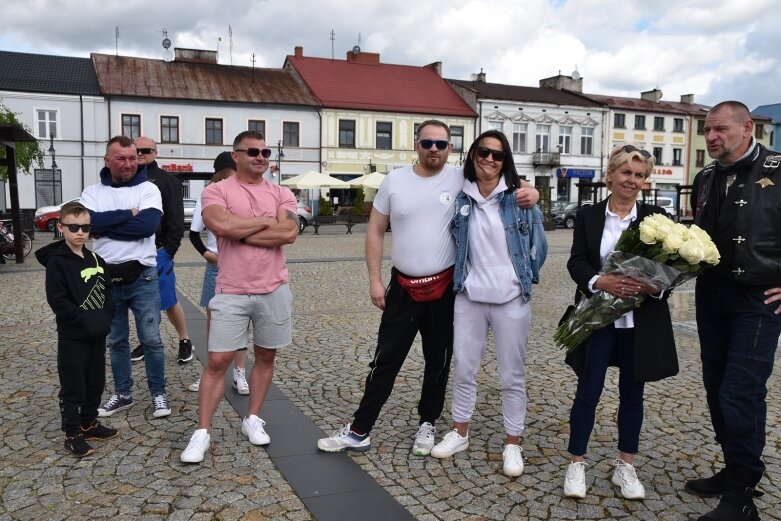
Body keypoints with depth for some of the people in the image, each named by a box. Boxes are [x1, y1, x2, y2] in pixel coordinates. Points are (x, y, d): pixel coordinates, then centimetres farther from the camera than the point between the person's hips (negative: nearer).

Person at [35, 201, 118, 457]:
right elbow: (57, 299, -17)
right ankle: (72, 434, 14)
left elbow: (106, 292, 12)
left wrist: (105, 318, -4)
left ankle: (89, 424, 31)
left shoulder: (95, 260, 8)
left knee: (96, 382, 16)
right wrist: (84, 320, -20)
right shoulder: (56, 261, -11)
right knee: (73, 387, 2)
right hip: (72, 337, -6)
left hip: (97, 334, 6)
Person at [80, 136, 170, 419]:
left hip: (142, 277, -3)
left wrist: (106, 225, -14)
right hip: (107, 278, 3)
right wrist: (128, 214, -17)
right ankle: (122, 394, 29)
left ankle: (158, 393, 19)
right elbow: (89, 222, -16)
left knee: (151, 339, 4)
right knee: (116, 341, 14)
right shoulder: (92, 192, 4)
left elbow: (147, 225, -20)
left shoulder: (148, 189, -3)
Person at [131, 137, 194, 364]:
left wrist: (169, 249, -13)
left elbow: (176, 219, -6)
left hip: (157, 251, -5)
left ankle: (185, 341, 16)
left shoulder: (167, 180, -1)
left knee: (168, 301, -1)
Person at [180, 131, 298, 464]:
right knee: (217, 361, 1)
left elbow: (289, 234, -12)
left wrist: (240, 232, -13)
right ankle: (202, 433, 12)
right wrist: (266, 221, -11)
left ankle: (253, 420, 29)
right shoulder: (216, 191, -2)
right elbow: (221, 225, -22)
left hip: (274, 290, 3)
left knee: (266, 357, 12)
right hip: (231, 292, -3)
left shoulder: (281, 194, 5)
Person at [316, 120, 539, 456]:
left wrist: (529, 192, -23)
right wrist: (375, 280, -1)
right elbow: (375, 230, 3)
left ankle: (427, 424, 32)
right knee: (385, 361, 6)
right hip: (402, 287, 1)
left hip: (444, 287, 0)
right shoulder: (394, 180, -1)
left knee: (438, 361, 13)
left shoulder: (462, 179, -5)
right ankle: (359, 431, 17)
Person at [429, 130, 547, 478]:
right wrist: (458, 277, 8)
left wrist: (526, 277, 4)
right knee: (463, 368, 13)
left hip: (511, 299, -3)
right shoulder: (460, 197, 2)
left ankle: (513, 444, 23)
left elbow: (538, 241, 1)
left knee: (512, 374, 7)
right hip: (469, 296, 3)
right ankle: (460, 432, 31)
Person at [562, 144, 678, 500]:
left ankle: (625, 467, 28)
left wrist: (654, 286, -22)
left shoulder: (655, 217, 2)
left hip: (640, 321, 2)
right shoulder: (588, 216, 2)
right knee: (587, 392, 4)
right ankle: (576, 464, 19)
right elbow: (576, 262, -6)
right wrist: (600, 282, -25)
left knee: (632, 393, 13)